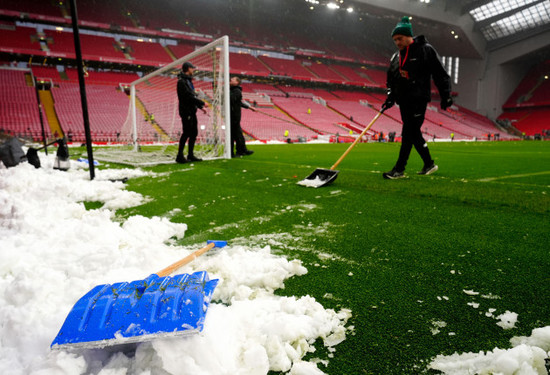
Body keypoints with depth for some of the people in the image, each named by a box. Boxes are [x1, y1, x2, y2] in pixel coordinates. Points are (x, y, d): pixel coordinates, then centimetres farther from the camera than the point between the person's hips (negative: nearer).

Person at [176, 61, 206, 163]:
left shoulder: (188, 80, 19)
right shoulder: (181, 81, -11)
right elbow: (188, 96, -20)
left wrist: (200, 107, 15)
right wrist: (202, 103, -15)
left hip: (191, 111, 9)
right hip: (186, 111, -9)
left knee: (194, 132, 9)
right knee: (187, 133, -9)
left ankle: (190, 155, 16)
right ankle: (180, 156, -2)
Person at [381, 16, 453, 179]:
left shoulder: (425, 49, -3)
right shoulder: (396, 57, 15)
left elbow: (440, 74, -3)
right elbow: (391, 79, 22)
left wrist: (445, 96, -5)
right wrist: (390, 97, 8)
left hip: (418, 99, -7)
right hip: (403, 100, 7)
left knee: (408, 133, -12)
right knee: (414, 134, 8)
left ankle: (399, 169, -11)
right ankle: (429, 164, 21)